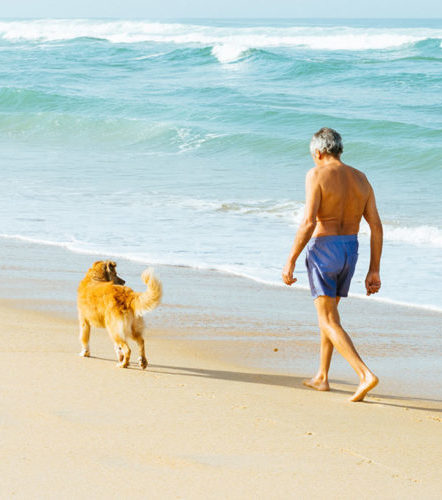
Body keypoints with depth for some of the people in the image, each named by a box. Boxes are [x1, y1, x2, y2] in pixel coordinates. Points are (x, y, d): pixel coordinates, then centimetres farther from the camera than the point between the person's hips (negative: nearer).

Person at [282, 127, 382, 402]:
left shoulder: (317, 175, -10)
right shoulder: (361, 179, 8)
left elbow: (308, 222, -18)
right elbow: (377, 227, 4)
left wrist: (291, 261, -12)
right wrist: (374, 271, 8)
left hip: (322, 248, -7)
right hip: (350, 251, 7)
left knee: (329, 321, -5)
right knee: (329, 312, 23)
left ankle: (365, 374, -21)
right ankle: (322, 377, 29)